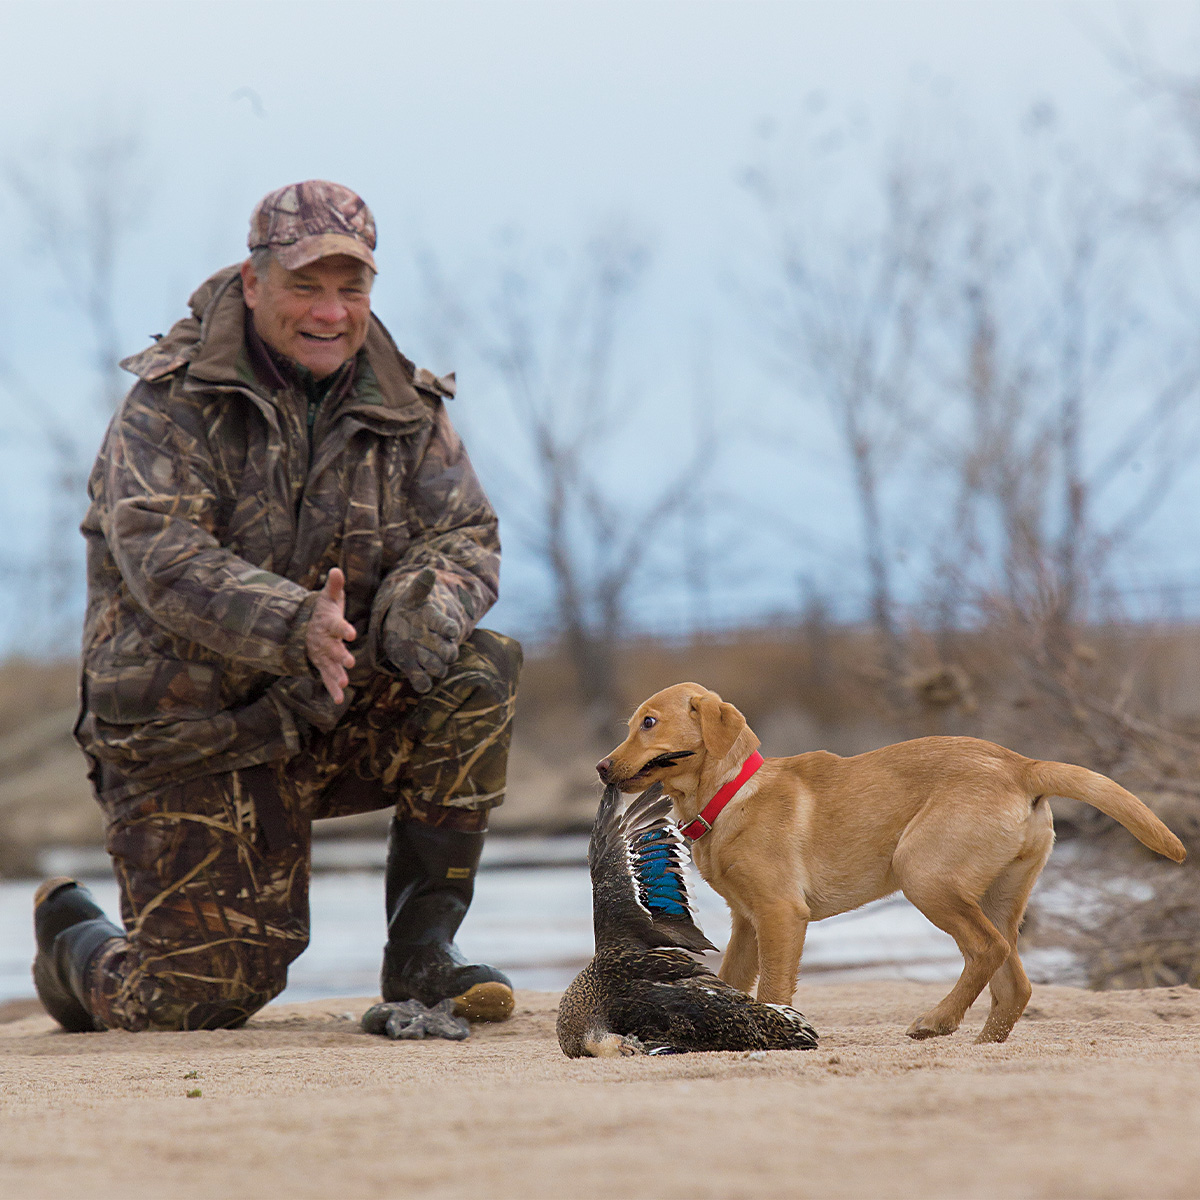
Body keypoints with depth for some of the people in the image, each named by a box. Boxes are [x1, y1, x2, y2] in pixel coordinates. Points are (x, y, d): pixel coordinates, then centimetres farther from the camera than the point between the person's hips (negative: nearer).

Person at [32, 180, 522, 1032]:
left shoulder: (404, 409, 3)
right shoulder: (173, 402, -11)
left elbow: (466, 538, -4)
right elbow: (158, 554, -25)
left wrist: (423, 607, -30)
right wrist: (293, 626, -42)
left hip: (338, 714, 4)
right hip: (191, 735, -4)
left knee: (477, 674, -24)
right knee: (196, 1001, -9)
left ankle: (422, 949, -13)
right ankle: (73, 940, 29)